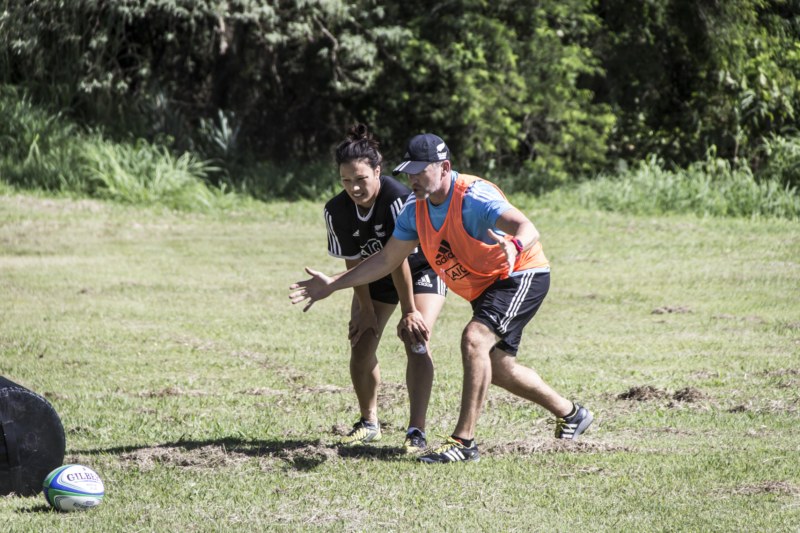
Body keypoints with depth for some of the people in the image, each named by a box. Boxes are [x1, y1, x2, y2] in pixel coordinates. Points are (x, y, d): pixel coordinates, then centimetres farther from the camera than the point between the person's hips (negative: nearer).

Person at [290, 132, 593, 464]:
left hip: (521, 275, -9)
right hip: (484, 287, 9)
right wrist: (332, 285, 0)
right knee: (497, 369, 15)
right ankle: (569, 414, 38)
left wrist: (514, 247, -67)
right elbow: (387, 260, 4)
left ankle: (464, 442, -28)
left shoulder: (474, 197, -29)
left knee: (474, 338, -29)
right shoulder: (415, 209, -5)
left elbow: (527, 228, -43)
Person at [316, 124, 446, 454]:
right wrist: (367, 312, -12)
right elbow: (354, 263, -12)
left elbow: (398, 259, -32)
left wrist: (409, 312, -26)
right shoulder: (337, 211, -21)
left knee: (416, 340, -22)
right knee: (361, 346, 0)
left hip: (421, 269, -5)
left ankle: (417, 431, -23)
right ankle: (369, 423, 23)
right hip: (375, 277, 5)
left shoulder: (397, 198, -35)